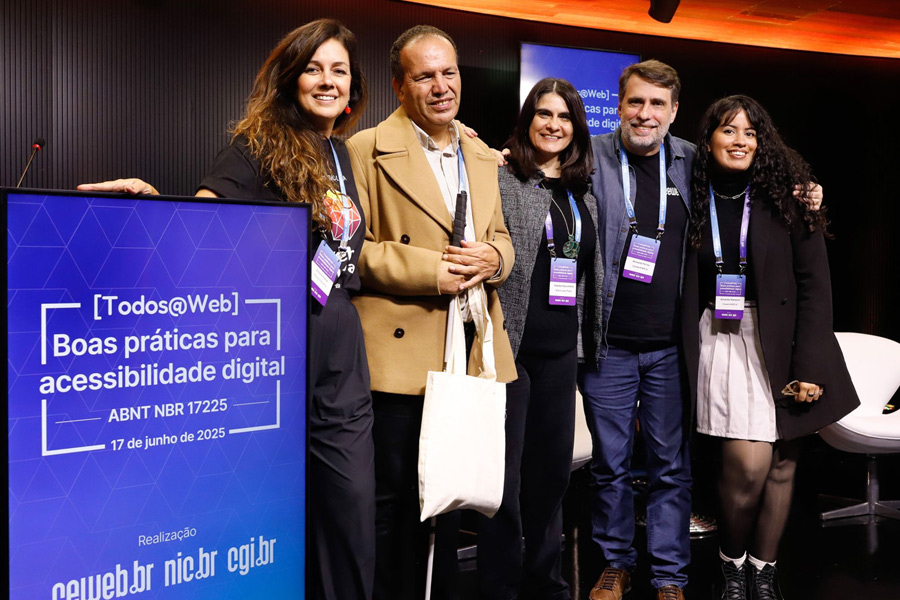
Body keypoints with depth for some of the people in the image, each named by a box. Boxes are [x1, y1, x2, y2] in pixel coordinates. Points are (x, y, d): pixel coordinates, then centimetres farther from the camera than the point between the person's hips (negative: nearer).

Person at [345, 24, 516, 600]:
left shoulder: (484, 156, 16)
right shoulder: (367, 150, -3)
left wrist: (492, 259, -4)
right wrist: (430, 271, -17)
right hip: (404, 355, -5)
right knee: (398, 504, 4)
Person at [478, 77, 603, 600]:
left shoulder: (583, 195, 15)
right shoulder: (500, 178, -3)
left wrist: (591, 342, 17)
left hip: (561, 350, 6)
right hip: (510, 344, -5)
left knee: (553, 469, 13)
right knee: (505, 472, 1)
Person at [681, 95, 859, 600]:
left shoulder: (785, 195, 0)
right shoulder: (694, 199, 3)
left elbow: (815, 283, -3)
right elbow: (681, 287, 4)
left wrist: (810, 365, -10)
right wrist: (680, 359, -2)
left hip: (781, 341, 1)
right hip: (719, 338, -1)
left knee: (782, 463, 3)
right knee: (749, 463, -9)